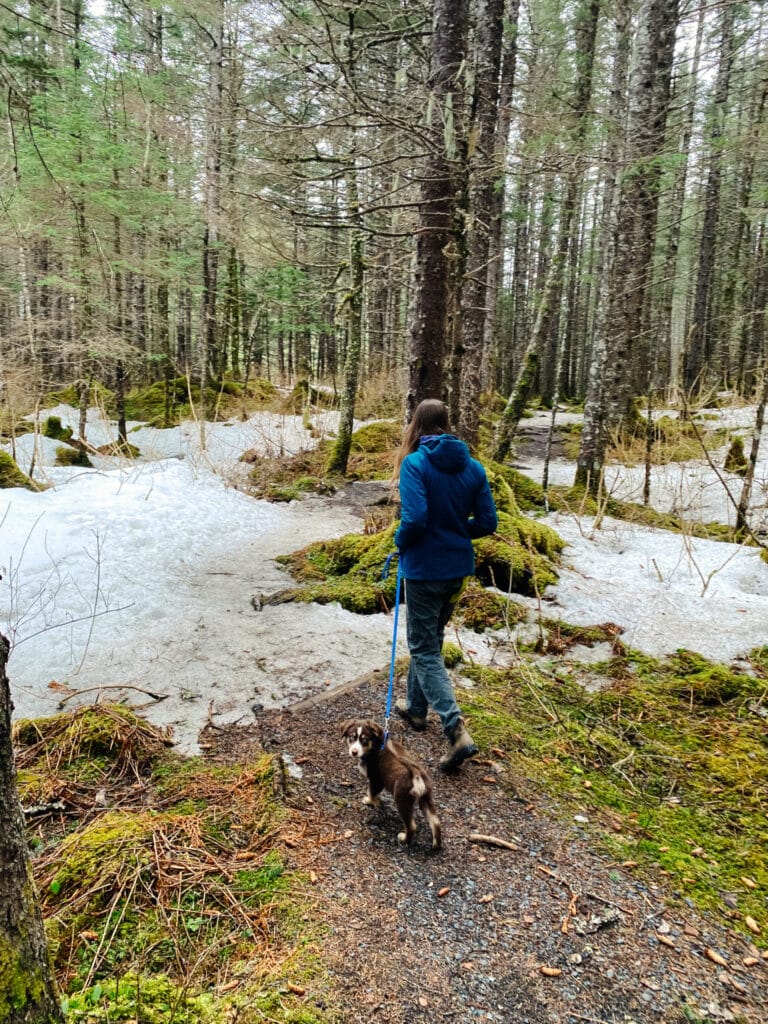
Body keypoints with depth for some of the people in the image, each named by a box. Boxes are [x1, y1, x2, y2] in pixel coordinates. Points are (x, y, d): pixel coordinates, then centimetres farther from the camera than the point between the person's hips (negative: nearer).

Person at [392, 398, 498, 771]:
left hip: (424, 569, -6)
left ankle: (457, 731, -6)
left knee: (424, 649, 5)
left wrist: (401, 541, -6)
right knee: (431, 638, 24)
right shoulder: (472, 466, 0)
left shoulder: (414, 463, -17)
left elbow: (415, 519, -26)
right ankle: (416, 707, 40)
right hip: (458, 568, 6)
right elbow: (487, 522, 0)